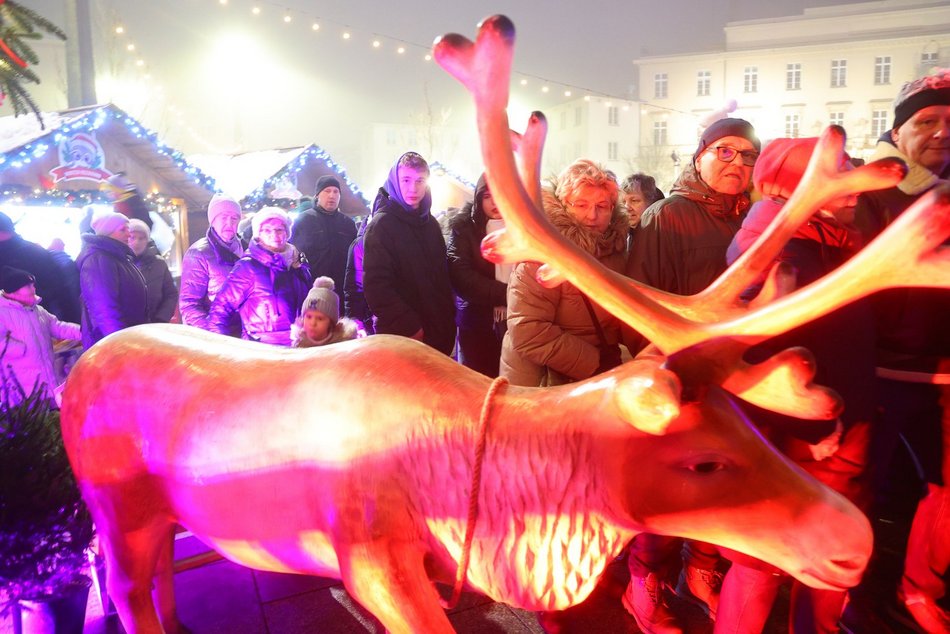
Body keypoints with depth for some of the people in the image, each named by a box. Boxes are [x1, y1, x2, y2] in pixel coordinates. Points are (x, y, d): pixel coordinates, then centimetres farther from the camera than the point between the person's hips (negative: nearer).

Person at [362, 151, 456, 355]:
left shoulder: (431, 223, 12)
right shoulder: (381, 225, -9)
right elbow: (376, 285, -16)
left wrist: (448, 319, 9)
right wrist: (409, 326, -18)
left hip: (438, 333, 6)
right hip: (401, 336, -6)